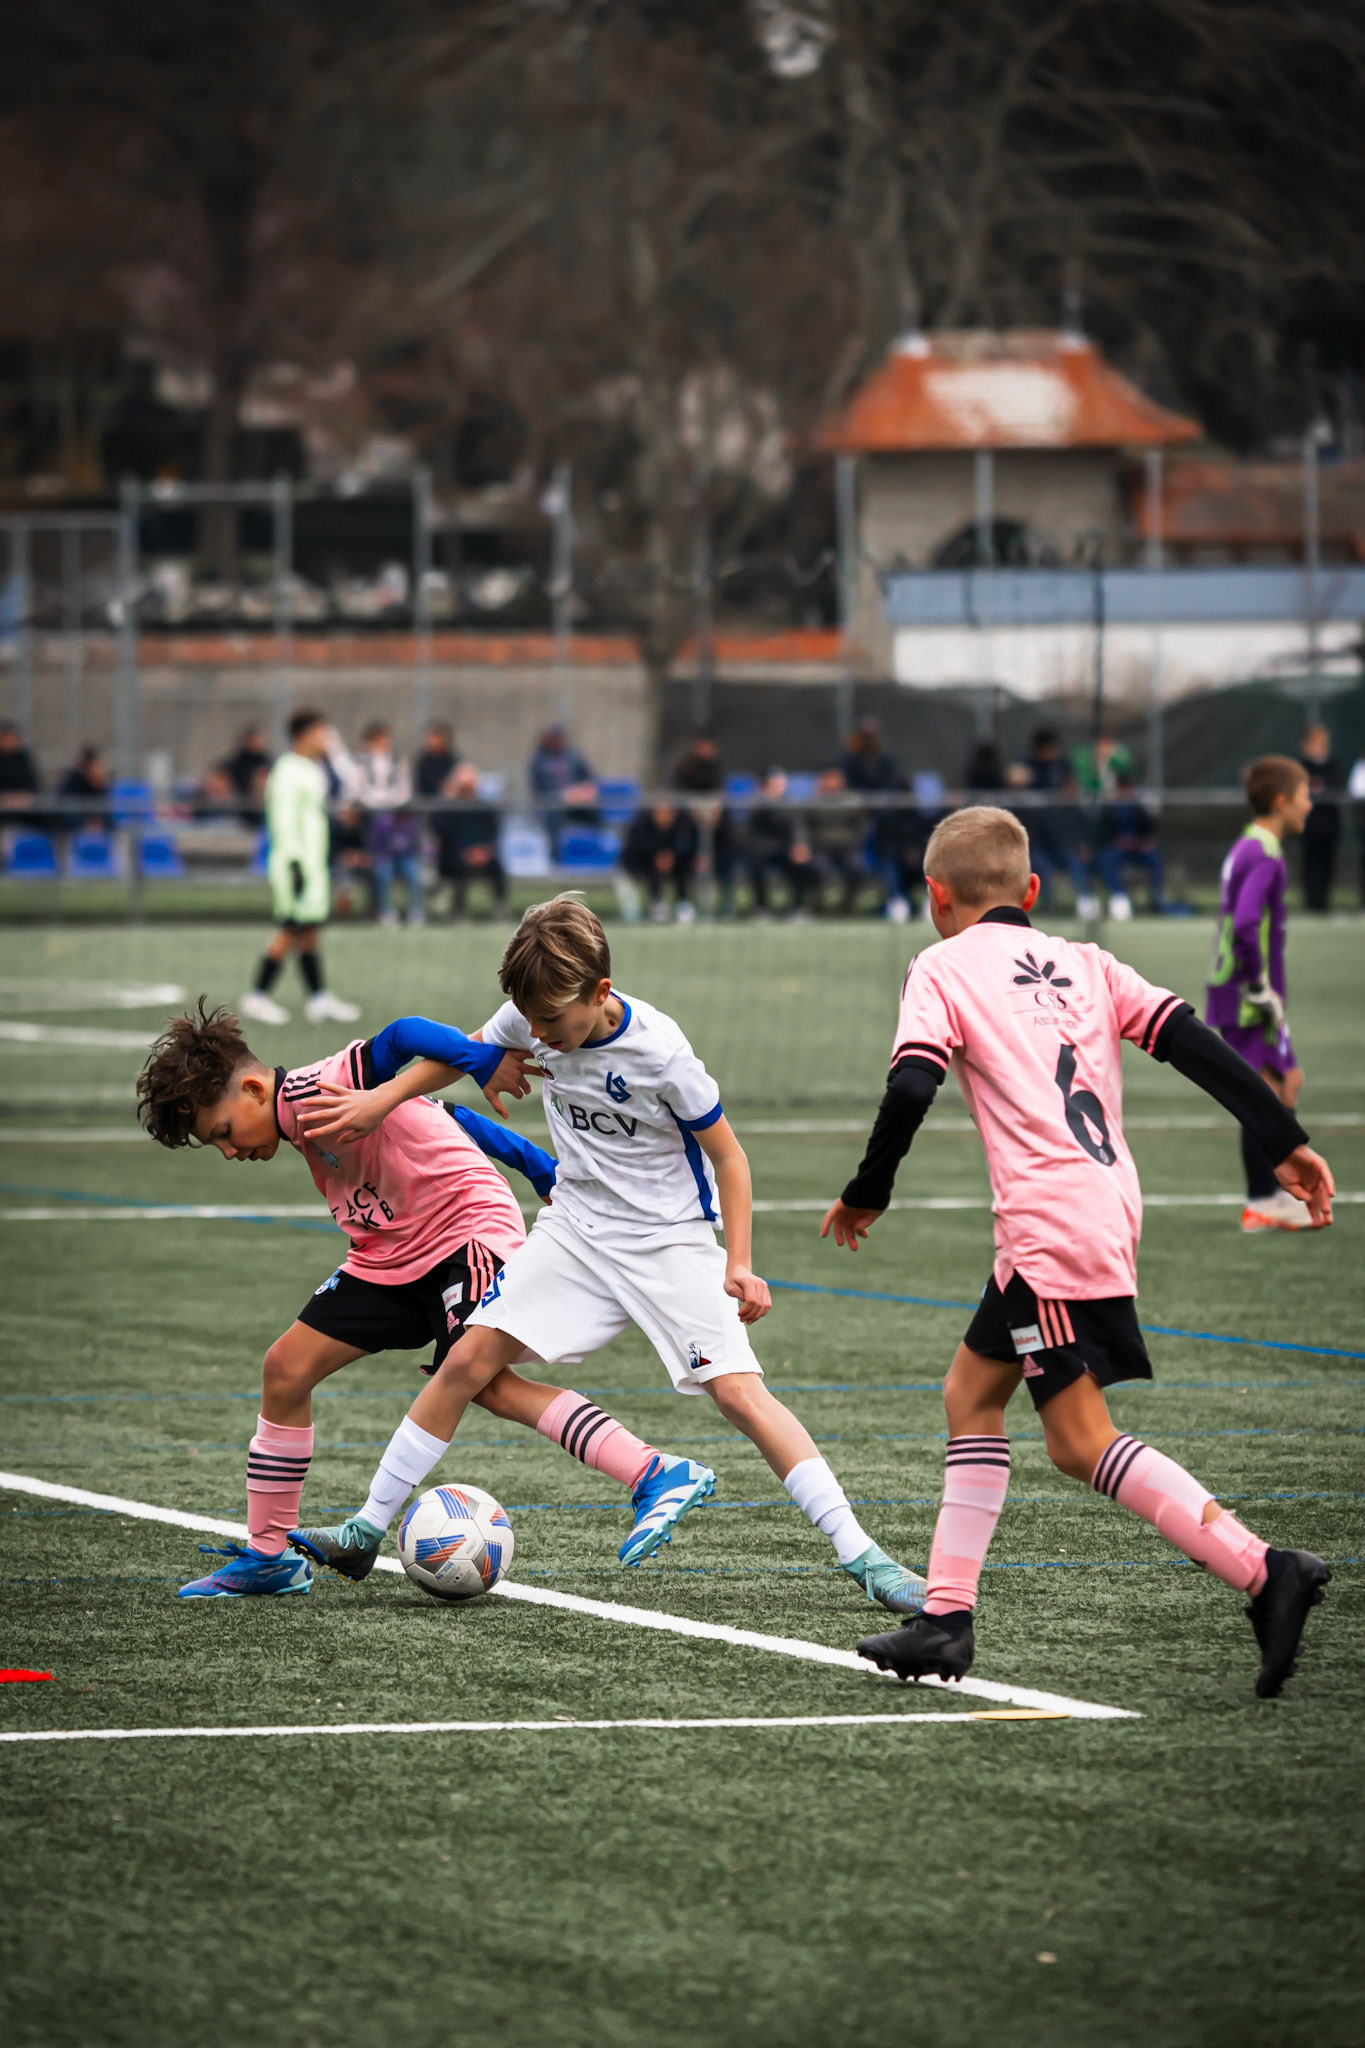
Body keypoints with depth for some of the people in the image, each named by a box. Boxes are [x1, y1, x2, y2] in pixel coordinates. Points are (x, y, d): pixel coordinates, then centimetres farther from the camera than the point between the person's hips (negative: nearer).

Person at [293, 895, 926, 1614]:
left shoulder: (659, 1052, -25)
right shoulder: (533, 1019, -11)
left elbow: (727, 1154, -12)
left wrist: (738, 1265, -17)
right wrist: (381, 1099, 4)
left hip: (669, 1238, -5)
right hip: (575, 1226, 5)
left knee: (738, 1390, -17)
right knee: (469, 1358, -6)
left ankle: (861, 1557, -14)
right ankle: (368, 1530, 3)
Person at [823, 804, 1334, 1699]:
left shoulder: (943, 967, 2)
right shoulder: (1085, 964, 18)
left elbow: (912, 1087, -11)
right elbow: (1195, 1044, 9)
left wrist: (867, 1193, 3)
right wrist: (1287, 1141, 10)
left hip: (1051, 1223, -8)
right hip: (1109, 1207, 8)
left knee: (1080, 1439, -7)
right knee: (972, 1391, 18)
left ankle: (1264, 1572, -20)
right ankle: (947, 1617, 17)